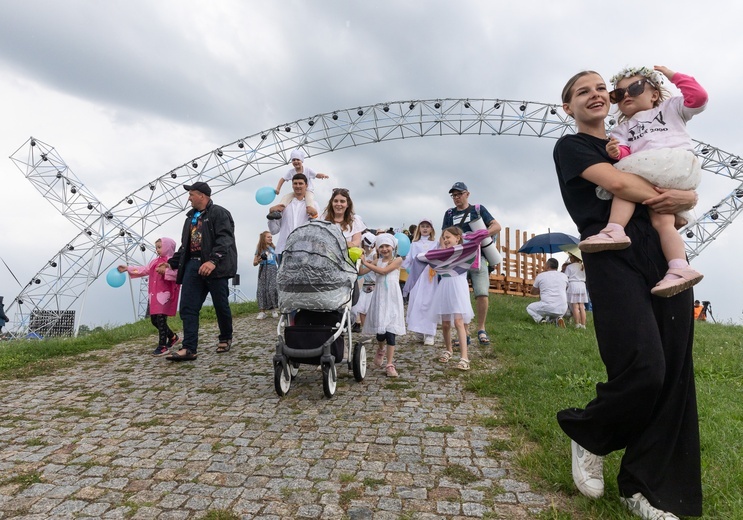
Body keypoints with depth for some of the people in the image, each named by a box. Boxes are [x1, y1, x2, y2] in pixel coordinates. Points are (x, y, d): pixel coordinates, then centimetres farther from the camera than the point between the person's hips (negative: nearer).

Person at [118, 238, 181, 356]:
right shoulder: (155, 261, 18)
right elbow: (144, 270, 19)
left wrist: (166, 270, -29)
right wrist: (128, 268, 16)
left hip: (164, 294, -9)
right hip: (154, 295, 9)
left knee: (161, 319, -10)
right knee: (154, 319, 12)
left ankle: (162, 346, -4)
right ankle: (172, 337, 28)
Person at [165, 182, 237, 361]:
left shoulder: (219, 213, -4)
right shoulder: (191, 217, 22)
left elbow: (224, 240, -17)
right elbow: (185, 246, 26)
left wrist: (213, 261, -30)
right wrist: (170, 264, 16)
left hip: (215, 267, -7)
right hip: (193, 265, 7)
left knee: (221, 305, 4)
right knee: (188, 307, -3)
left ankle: (225, 339, 25)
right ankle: (189, 348, -4)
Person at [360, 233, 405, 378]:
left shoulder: (397, 260, 0)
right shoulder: (377, 262, 10)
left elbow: (383, 271, -14)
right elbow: (360, 272, 4)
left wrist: (365, 262, -13)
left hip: (392, 298, -3)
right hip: (379, 297, 3)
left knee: (390, 330, -6)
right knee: (380, 330, 5)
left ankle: (390, 364, -2)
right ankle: (380, 350, 38)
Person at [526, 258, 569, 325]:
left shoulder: (540, 276, 3)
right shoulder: (564, 276, 10)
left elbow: (533, 292, 18)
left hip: (547, 308, -3)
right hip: (562, 309, 3)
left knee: (529, 308, 23)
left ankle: (541, 319, -6)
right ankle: (558, 318, 4)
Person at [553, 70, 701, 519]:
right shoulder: (570, 147, 10)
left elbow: (689, 193, 19)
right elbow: (617, 183, -9)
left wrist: (683, 198, -4)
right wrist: (665, 200, 4)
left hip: (665, 259, 6)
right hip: (615, 259, -6)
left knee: (673, 375, 1)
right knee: (644, 369, -19)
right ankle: (588, 437, 12)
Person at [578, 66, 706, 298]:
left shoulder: (670, 108, 27)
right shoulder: (623, 129, 31)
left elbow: (699, 97, 10)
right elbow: (626, 153, 11)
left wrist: (673, 75, 14)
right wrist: (618, 153, -13)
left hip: (679, 164, -4)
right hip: (649, 184, 4)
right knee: (661, 220, -15)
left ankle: (615, 230, -38)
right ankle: (680, 268, -23)